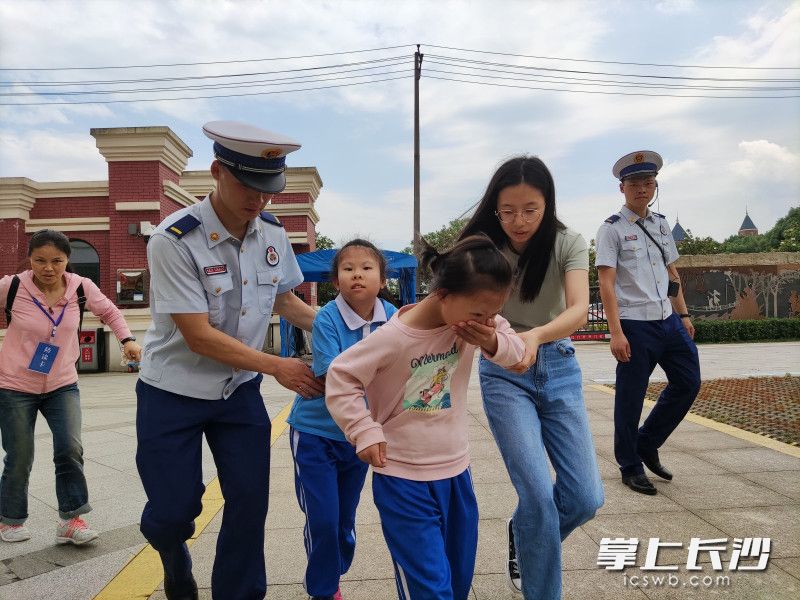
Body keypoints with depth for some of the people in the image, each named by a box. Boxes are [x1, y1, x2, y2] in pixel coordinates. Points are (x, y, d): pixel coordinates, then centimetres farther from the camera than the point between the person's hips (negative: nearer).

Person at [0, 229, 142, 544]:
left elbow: (109, 311, 8)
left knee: (70, 449, -9)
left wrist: (127, 339, -6)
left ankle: (71, 519, 5)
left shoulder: (81, 287, -10)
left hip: (62, 386, 2)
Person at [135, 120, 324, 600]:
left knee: (250, 501, 5)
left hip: (240, 391, 4)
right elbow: (199, 336, -24)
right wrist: (277, 366, -22)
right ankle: (175, 559, 42)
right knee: (174, 510, 5)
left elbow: (285, 299, 10)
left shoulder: (273, 234, -6)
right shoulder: (174, 240, -23)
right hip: (173, 396, -4)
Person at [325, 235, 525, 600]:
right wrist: (365, 432, -20)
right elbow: (341, 378, -13)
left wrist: (493, 342, -19)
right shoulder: (395, 337, -23)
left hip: (456, 470, 6)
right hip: (403, 478, -6)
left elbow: (516, 352, 2)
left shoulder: (472, 319, -8)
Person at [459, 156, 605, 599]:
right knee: (539, 495, -11)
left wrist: (535, 335, -44)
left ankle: (523, 534, 33)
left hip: (559, 369, 2)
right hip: (503, 373, -2)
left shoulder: (568, 243, -9)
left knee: (586, 498, 1)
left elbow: (578, 310, -24)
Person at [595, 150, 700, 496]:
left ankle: (647, 444, 29)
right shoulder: (612, 229, -7)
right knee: (630, 398, 3)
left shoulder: (661, 225, 14)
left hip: (669, 321, 7)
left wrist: (684, 315, 16)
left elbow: (672, 273, 19)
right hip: (635, 326, -7)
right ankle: (630, 466, 21)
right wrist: (616, 332, -19)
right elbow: (606, 283, -13)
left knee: (688, 383, 12)